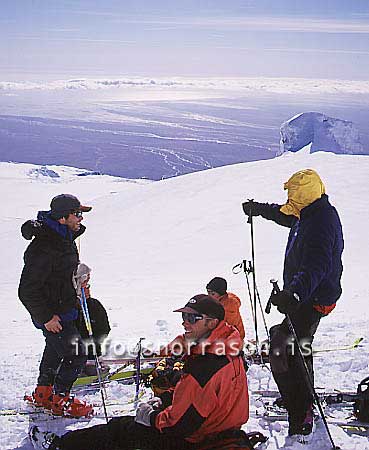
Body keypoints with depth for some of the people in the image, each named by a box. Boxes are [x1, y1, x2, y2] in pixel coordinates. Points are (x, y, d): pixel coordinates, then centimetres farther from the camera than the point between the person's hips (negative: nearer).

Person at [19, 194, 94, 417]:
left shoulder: (64, 236, 1)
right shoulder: (43, 247, -30)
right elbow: (27, 291, -27)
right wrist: (46, 317, -23)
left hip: (63, 307, 10)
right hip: (52, 313, -10)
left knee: (55, 351, 24)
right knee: (75, 356, -5)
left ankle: (43, 394, 41)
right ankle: (60, 400, 12)